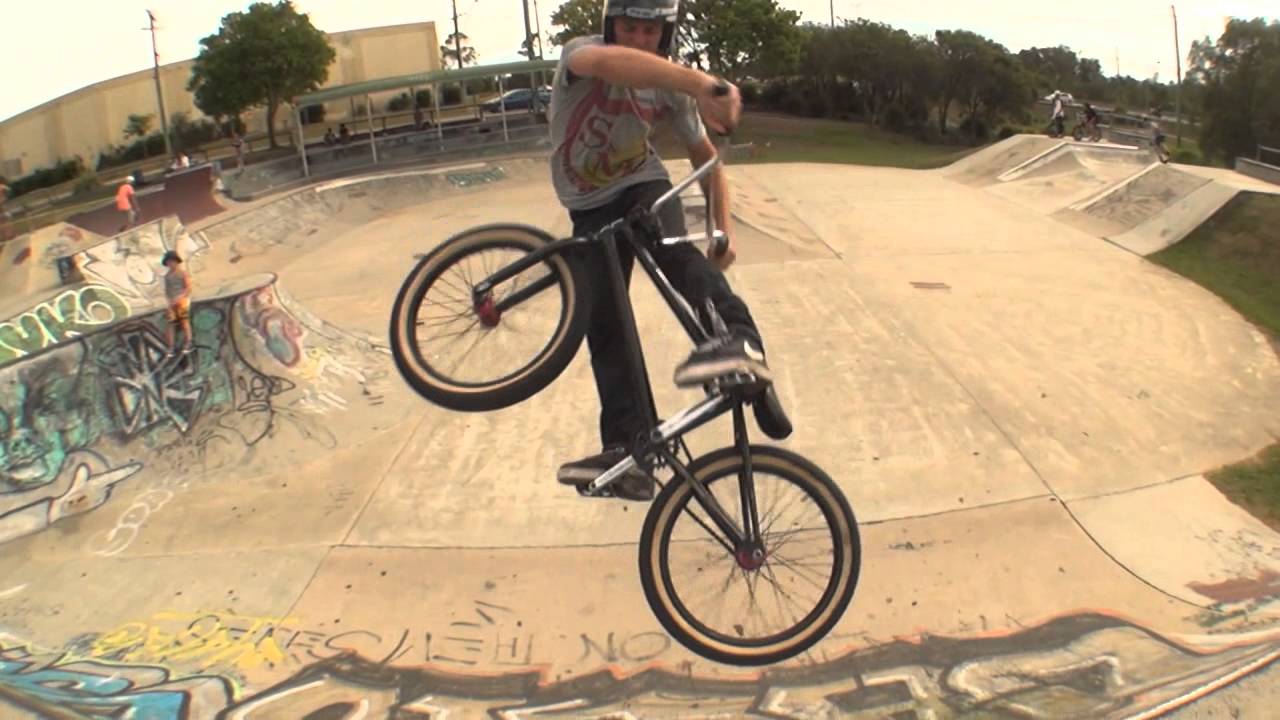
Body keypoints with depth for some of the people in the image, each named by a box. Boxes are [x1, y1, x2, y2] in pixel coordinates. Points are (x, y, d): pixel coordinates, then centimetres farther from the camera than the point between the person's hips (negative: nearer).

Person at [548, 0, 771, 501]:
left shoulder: (669, 83, -10)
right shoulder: (581, 52, -21)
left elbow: (705, 156, 2)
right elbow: (609, 62, -48)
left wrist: (724, 228, -9)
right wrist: (700, 82, -65)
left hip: (643, 185, 1)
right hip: (590, 207, 0)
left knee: (671, 247, -35)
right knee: (602, 322, -8)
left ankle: (738, 339, -50)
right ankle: (627, 449, -6)